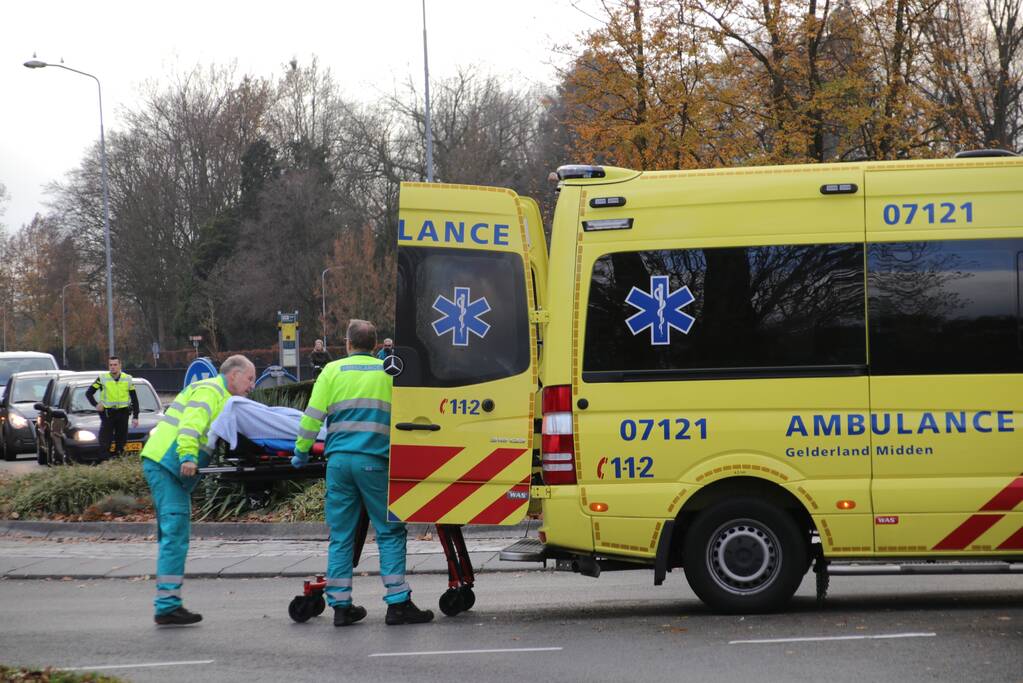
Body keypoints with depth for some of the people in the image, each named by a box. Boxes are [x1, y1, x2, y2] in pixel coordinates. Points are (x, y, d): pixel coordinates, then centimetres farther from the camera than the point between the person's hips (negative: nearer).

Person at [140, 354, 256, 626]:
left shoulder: (223, 396, 25)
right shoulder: (209, 390, -8)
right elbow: (191, 423, -23)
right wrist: (188, 457, -34)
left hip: (163, 465, 11)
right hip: (166, 463, -11)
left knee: (172, 536, 13)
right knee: (176, 534, -13)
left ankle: (167, 604, 17)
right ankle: (167, 605, -15)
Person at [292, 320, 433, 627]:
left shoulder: (333, 370, 8)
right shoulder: (389, 371, 8)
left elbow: (314, 414, 3)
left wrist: (301, 450, 13)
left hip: (338, 460, 2)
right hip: (374, 460, -2)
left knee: (341, 535, 6)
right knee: (390, 533, 2)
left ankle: (341, 606, 7)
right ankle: (398, 604, -4)